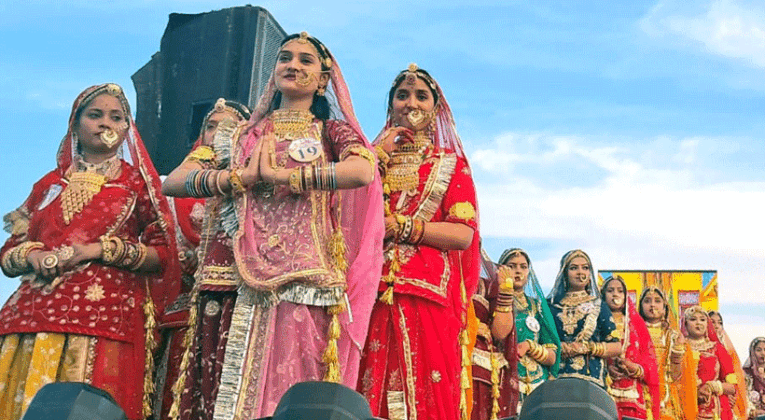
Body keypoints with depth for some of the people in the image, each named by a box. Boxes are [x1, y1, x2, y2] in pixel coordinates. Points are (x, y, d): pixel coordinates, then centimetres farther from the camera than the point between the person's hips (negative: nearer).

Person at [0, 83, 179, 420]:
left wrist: (100, 249, -7)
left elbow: (163, 255, 3)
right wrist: (33, 256, -3)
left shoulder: (138, 182, 11)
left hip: (105, 315, -3)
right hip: (35, 313, 3)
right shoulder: (51, 183, 19)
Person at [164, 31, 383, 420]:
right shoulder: (247, 135, 19)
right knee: (241, 386, -1)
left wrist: (282, 175, -10)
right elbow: (172, 183, 8)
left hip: (306, 282, -3)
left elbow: (363, 170, -15)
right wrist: (242, 176, -5)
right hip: (249, 282, 3)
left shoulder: (331, 131, 11)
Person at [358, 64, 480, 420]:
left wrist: (401, 226, -7)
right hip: (372, 291, 2)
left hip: (427, 295, -1)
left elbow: (463, 234, -1)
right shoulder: (374, 155, 20)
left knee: (427, 390, -7)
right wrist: (380, 154, 2)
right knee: (366, 391, -5)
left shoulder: (451, 164, 13)